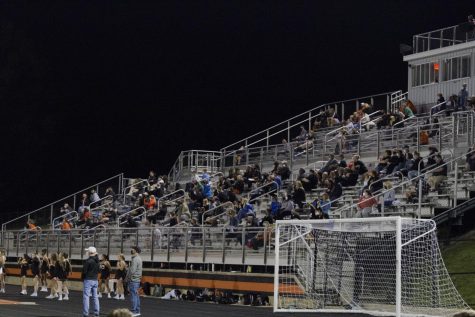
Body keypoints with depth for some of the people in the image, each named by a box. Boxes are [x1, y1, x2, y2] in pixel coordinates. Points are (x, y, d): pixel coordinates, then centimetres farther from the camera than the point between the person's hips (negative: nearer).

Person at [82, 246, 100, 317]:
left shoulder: (88, 261, -16)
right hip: (95, 280, 7)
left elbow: (84, 271, -14)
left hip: (88, 280, -7)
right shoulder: (97, 261, 7)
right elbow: (98, 270, 14)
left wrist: (83, 277, 2)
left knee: (86, 296, -5)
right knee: (95, 296, 13)